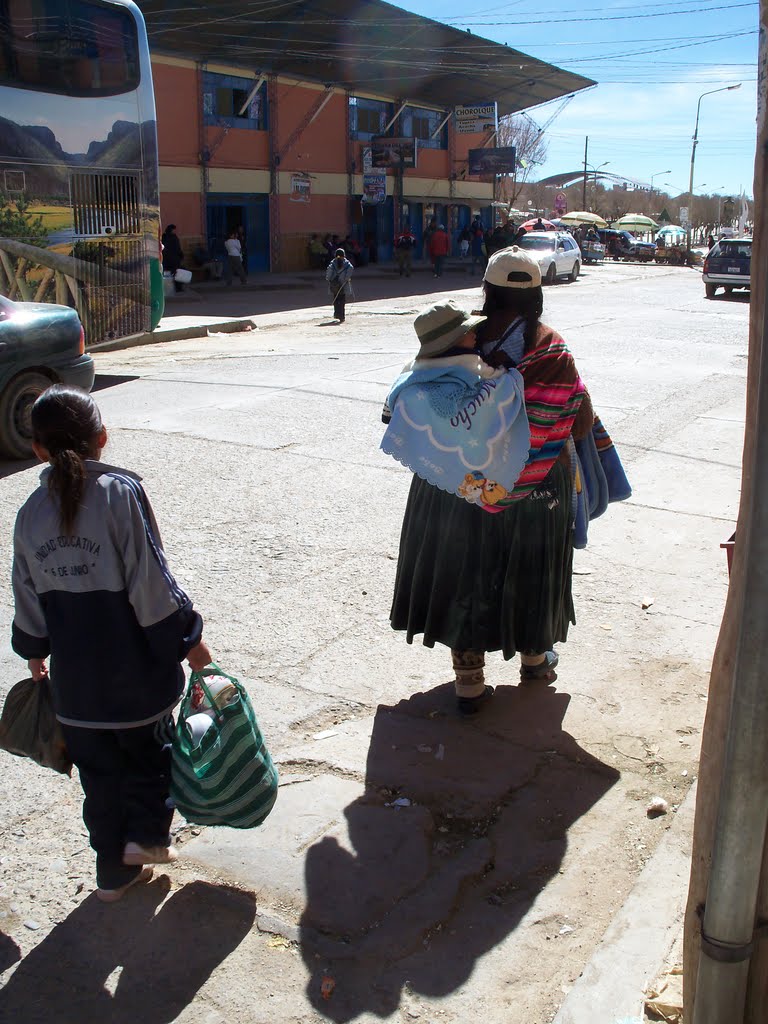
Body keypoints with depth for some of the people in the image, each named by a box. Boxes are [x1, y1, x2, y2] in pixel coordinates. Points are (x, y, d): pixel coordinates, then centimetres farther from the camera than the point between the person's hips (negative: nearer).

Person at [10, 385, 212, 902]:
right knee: (150, 748, 24)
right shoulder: (120, 493, -17)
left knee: (100, 771, 19)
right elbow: (152, 584, -18)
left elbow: (28, 602, 7)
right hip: (135, 669, -4)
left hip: (74, 680, 4)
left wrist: (35, 655, 24)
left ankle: (114, 871, 30)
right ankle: (146, 833, 20)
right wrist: (194, 646, -9)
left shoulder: (31, 513, -2)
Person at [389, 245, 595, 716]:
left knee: (464, 571, 13)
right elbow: (582, 424, -7)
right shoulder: (552, 350, -12)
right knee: (528, 568, 20)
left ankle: (469, 683, 19)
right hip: (533, 491, 0)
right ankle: (535, 656, 41)